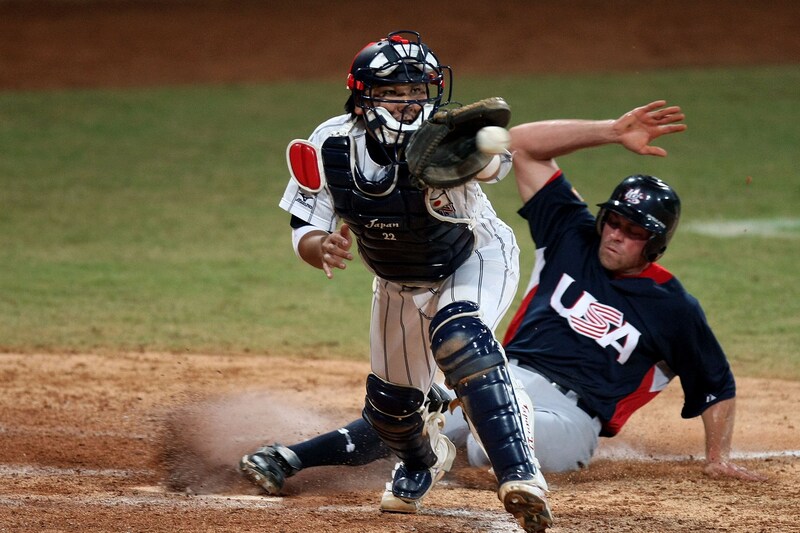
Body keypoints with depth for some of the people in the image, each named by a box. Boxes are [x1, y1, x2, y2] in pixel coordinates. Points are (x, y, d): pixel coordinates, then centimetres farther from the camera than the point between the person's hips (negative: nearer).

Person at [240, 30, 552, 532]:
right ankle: (425, 458, 53)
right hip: (399, 282, 5)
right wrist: (322, 247, -44)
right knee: (389, 406, 15)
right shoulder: (329, 147, -27)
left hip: (476, 259, -4)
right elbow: (305, 231, -19)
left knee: (460, 338, -36)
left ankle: (520, 475, -37)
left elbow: (493, 162, -60)